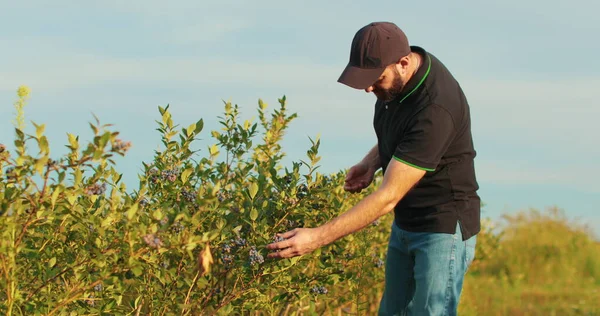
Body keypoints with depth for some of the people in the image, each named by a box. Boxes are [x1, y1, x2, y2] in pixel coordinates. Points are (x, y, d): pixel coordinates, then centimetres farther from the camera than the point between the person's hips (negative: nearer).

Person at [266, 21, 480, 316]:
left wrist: (318, 237, -31)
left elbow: (388, 197, -31)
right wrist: (372, 162, -2)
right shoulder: (394, 78, -6)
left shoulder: (435, 109, -32)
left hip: (444, 228, -9)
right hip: (405, 223, 9)